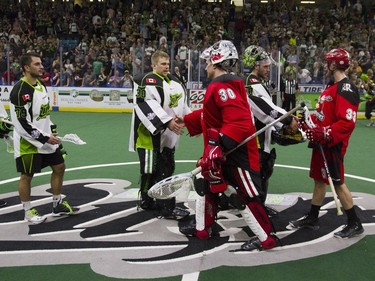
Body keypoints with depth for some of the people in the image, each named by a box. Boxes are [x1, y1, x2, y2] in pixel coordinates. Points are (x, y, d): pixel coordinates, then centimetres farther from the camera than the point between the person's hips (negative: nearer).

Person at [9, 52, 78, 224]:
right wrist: (44, 138, -20)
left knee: (59, 167, 12)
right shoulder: (20, 90, -20)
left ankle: (57, 205, 26)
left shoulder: (41, 85, 9)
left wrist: (51, 130, 11)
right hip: (28, 141, -9)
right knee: (27, 175, 4)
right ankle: (28, 212, 20)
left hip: (45, 138, 9)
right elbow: (22, 123, -22)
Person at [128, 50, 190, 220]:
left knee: (166, 169, 16)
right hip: (150, 133, -10)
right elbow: (148, 106, -26)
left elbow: (181, 103, 24)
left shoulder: (173, 81, 14)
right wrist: (167, 121, -32)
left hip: (168, 135, 10)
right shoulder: (148, 81, -14)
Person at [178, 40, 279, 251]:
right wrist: (186, 120, 29)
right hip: (222, 152, 11)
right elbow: (208, 116, 24)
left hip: (236, 153, -11)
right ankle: (203, 229, 33)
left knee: (244, 195, -2)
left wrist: (220, 144, -36)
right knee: (207, 185, 20)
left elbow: (238, 121, -32)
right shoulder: (220, 86, 13)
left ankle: (267, 238, 11)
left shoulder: (223, 86, -21)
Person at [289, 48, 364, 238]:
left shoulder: (346, 88, -18)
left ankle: (354, 224, 13)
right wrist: (308, 124, 9)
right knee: (319, 179, 16)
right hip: (321, 143, 10)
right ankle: (312, 218, 27)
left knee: (337, 182, -1)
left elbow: (347, 122, -26)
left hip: (333, 145, -10)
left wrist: (323, 134, -27)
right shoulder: (332, 87, 14)